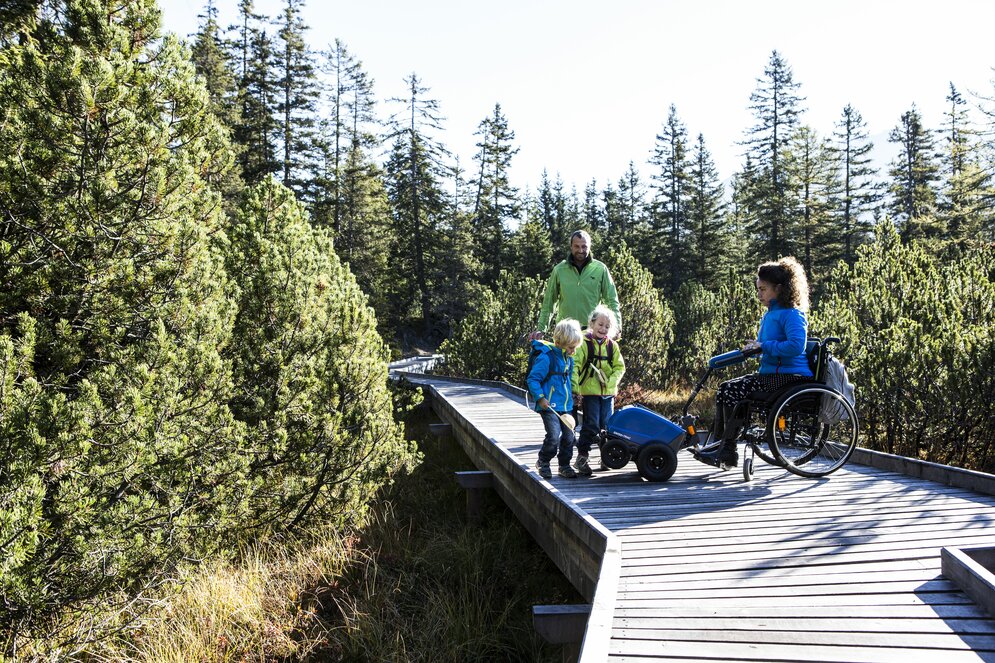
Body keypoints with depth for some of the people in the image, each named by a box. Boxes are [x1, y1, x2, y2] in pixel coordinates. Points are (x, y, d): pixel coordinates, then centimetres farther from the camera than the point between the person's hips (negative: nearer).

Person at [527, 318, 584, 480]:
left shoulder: (569, 358, 11)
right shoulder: (546, 357, -15)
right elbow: (532, 379, -14)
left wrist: (571, 394, 22)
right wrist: (540, 397, -19)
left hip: (565, 406, 8)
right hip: (549, 406, -8)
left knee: (569, 436, 7)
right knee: (553, 436, -16)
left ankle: (564, 465, 24)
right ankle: (542, 463, 7)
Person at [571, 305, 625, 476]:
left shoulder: (612, 345, 9)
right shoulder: (584, 343, -4)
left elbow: (620, 367, 8)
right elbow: (574, 365, -10)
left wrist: (611, 382, -10)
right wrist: (575, 388, -18)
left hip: (608, 392, 4)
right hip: (589, 391, -4)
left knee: (607, 425, 10)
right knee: (591, 425, -5)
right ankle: (582, 457, 3)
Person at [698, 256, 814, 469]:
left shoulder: (791, 314, -12)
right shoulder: (769, 315, 19)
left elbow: (796, 346, -28)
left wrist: (764, 346, -21)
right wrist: (753, 348, 10)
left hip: (790, 377, -10)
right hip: (771, 374, 10)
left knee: (734, 391, -20)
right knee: (725, 388, -4)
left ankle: (728, 451, -14)